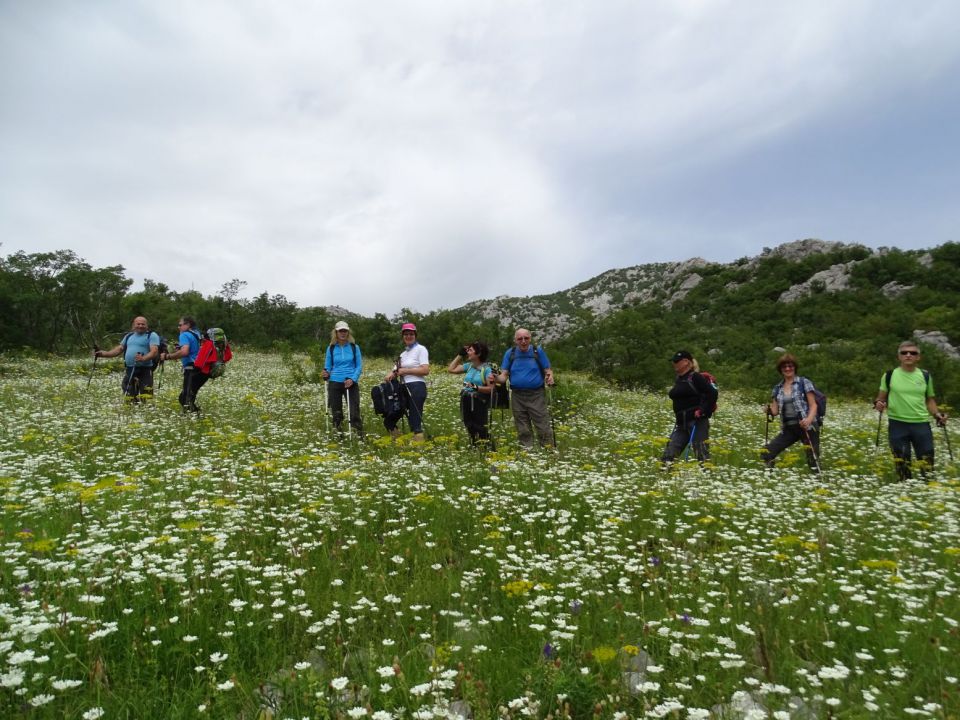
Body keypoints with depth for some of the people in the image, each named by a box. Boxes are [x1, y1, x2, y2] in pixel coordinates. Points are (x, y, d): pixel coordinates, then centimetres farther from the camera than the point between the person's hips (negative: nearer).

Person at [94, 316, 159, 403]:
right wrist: (104, 353, 8)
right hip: (129, 370, 7)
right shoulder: (129, 336, 20)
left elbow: (154, 351, -14)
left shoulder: (152, 335, -1)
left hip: (145, 370, -6)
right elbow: (119, 349, 21)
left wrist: (144, 358, -31)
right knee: (129, 399, 10)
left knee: (146, 400, -16)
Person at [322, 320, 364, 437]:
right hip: (335, 383, 2)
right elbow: (328, 366, 10)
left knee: (354, 410, -7)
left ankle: (360, 435, -2)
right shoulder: (331, 348, 5)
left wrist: (352, 379, -13)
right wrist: (326, 373, -13)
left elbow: (359, 366, 2)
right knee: (336, 411, 7)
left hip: (351, 383, -1)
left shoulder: (354, 347, 1)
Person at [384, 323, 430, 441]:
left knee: (415, 421, -8)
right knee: (389, 421, 10)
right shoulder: (403, 353, 21)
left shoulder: (421, 349, -1)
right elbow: (396, 370, 14)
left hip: (416, 388, -8)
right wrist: (391, 374, -10)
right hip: (403, 389, 8)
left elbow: (425, 370, -12)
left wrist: (406, 371, -11)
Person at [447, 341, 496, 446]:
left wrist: (476, 387, -28)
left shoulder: (487, 368, -11)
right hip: (466, 402, 7)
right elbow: (451, 369, 13)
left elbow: (491, 389, -15)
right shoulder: (468, 366, 8)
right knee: (469, 427, 12)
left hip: (480, 402, -7)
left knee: (480, 428, -6)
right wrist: (460, 355, 10)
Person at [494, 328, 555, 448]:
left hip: (537, 395, -2)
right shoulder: (510, 353, 4)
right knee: (523, 429, 11)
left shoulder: (538, 351, -1)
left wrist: (550, 378, -22)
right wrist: (496, 379, -20)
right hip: (517, 395, 2)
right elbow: (504, 374, 2)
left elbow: (548, 370, 1)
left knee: (543, 426, -4)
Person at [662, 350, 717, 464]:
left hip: (697, 422, -8)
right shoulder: (678, 380, 16)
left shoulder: (695, 377, -9)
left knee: (702, 455, -5)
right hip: (681, 424, 9)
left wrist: (702, 410, -18)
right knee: (669, 455, 3)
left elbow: (712, 393, -16)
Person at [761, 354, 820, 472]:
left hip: (807, 427, -4)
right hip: (788, 429, 4)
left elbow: (813, 405, -6)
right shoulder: (777, 388, 11)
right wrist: (769, 410, -15)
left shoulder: (804, 383, -2)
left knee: (813, 461, -5)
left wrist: (809, 419, -25)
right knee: (765, 454, -6)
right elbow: (775, 411, 9)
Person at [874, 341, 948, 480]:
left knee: (927, 464, 3)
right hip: (897, 424, -2)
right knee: (902, 465, 5)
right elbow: (881, 397, 7)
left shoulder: (925, 376, 7)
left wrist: (937, 415, 0)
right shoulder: (889, 375, 0)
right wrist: (878, 404, -16)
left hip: (921, 424, 2)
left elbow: (930, 400, 16)